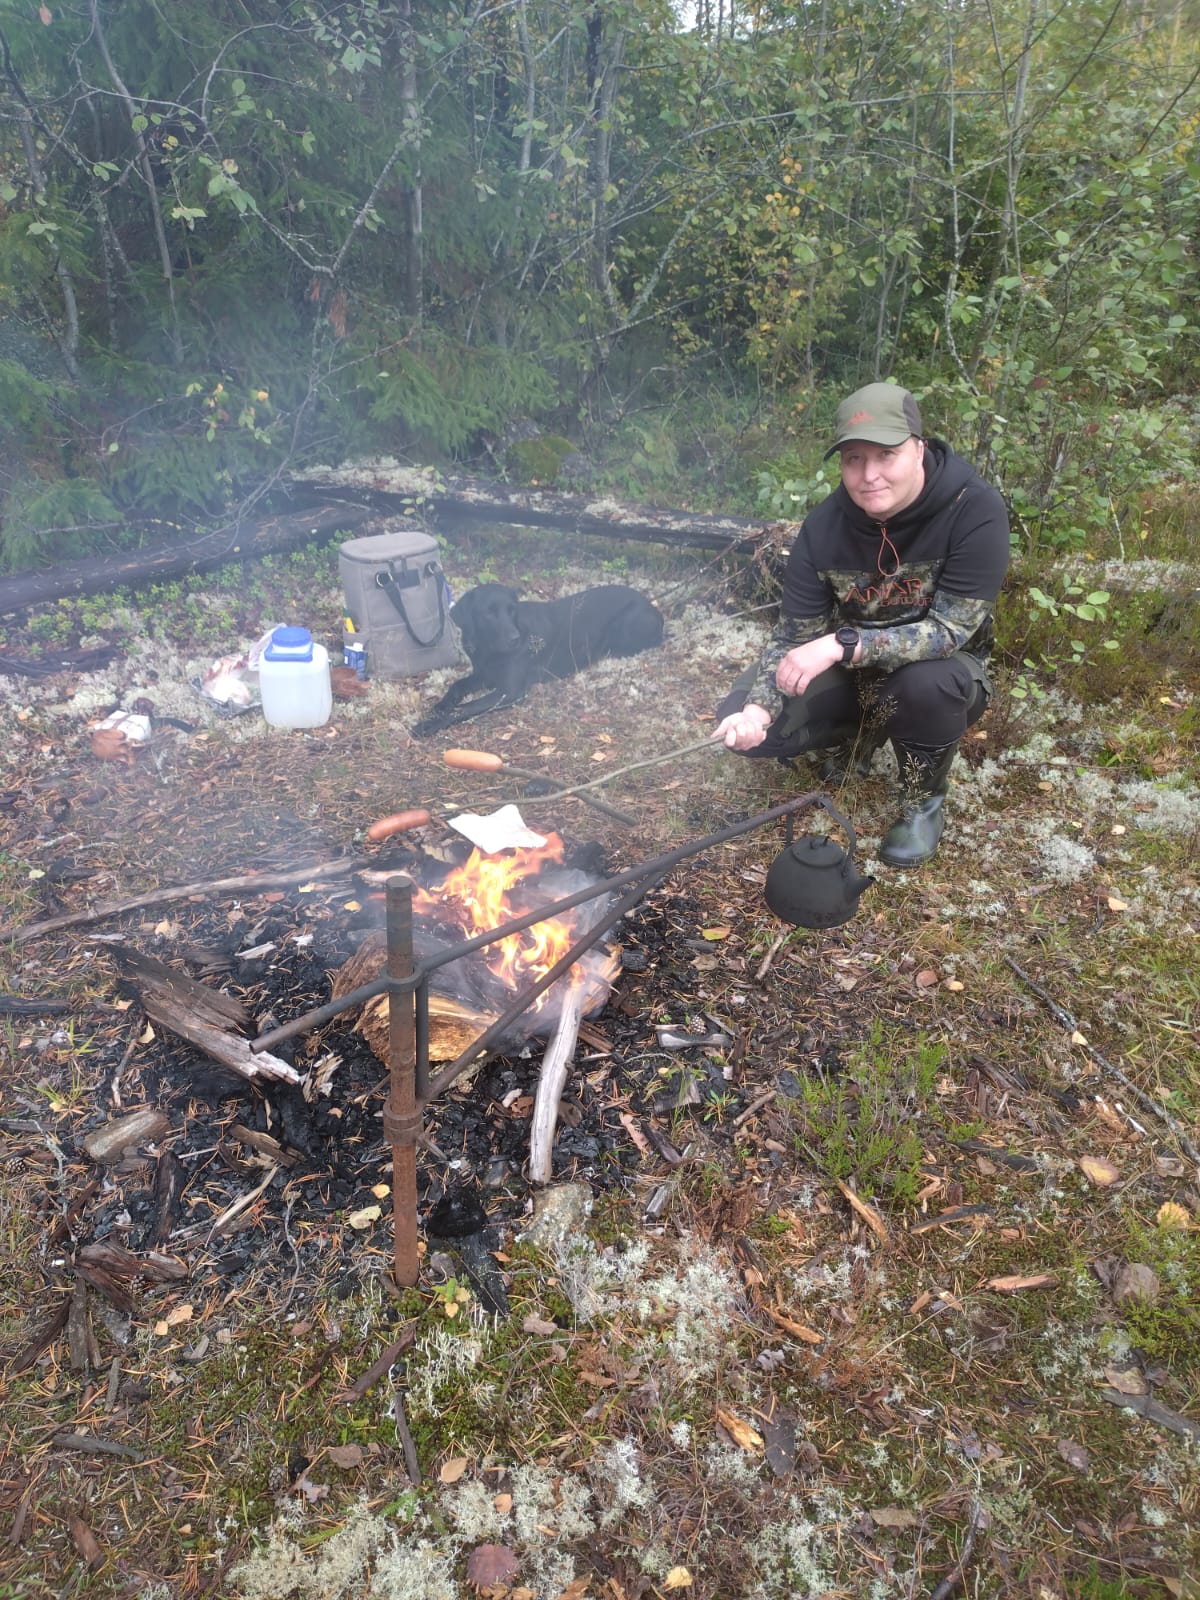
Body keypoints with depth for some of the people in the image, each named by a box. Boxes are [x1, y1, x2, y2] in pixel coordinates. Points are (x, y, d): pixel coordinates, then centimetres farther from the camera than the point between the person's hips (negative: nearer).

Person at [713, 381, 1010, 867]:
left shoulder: (975, 510, -26)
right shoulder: (824, 526, -15)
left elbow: (951, 630, -30)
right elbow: (795, 636, -13)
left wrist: (843, 644, -41)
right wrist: (758, 708, -32)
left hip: (942, 672, -3)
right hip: (851, 670, 4)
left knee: (927, 682, -40)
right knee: (748, 728, -15)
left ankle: (924, 800, -7)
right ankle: (866, 731, 14)